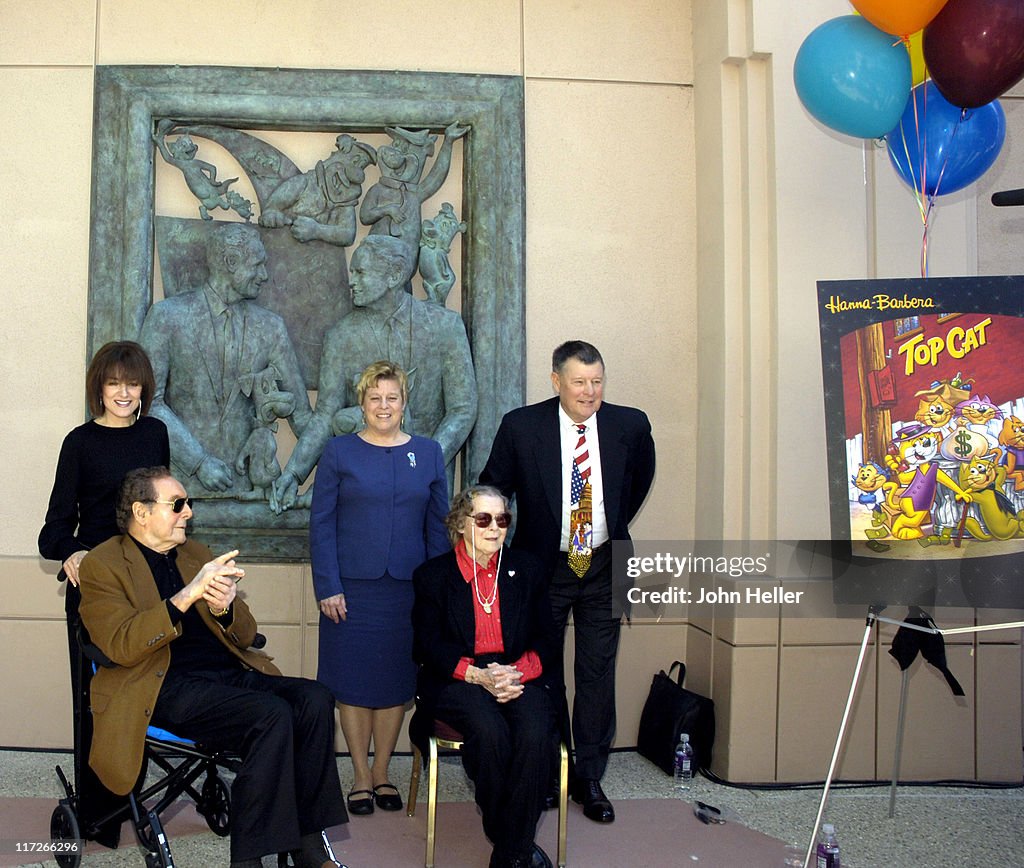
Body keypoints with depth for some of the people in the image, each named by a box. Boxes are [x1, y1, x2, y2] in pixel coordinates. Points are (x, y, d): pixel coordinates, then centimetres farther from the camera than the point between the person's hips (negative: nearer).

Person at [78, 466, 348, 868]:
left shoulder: (198, 555, 21)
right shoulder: (102, 565, 3)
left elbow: (245, 635, 17)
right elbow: (121, 646, -13)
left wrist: (223, 608, -7)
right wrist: (187, 596, -23)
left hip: (231, 674, 6)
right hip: (166, 687, -6)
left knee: (315, 699, -21)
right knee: (272, 716, -30)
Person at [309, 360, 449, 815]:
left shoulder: (428, 453, 6)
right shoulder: (339, 452, 0)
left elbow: (438, 525, 8)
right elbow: (321, 523, -2)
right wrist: (328, 587, -9)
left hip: (408, 587, 2)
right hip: (352, 587, -1)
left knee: (396, 680, 9)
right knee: (354, 681, 5)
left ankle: (382, 773, 25)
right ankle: (361, 775, 21)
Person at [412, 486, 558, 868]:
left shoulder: (527, 569, 13)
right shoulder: (432, 575, 7)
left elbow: (545, 638, 9)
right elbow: (429, 646, -2)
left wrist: (517, 671, -12)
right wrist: (478, 675, -18)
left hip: (519, 675, 2)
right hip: (458, 680, -2)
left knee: (535, 733, -30)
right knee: (490, 732, -33)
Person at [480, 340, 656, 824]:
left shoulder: (630, 425, -4)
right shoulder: (521, 426, -10)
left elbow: (641, 478, 16)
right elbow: (492, 488, 2)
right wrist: (503, 544, 0)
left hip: (604, 567, 1)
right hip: (543, 566, -1)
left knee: (597, 673, 6)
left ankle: (589, 778, 20)